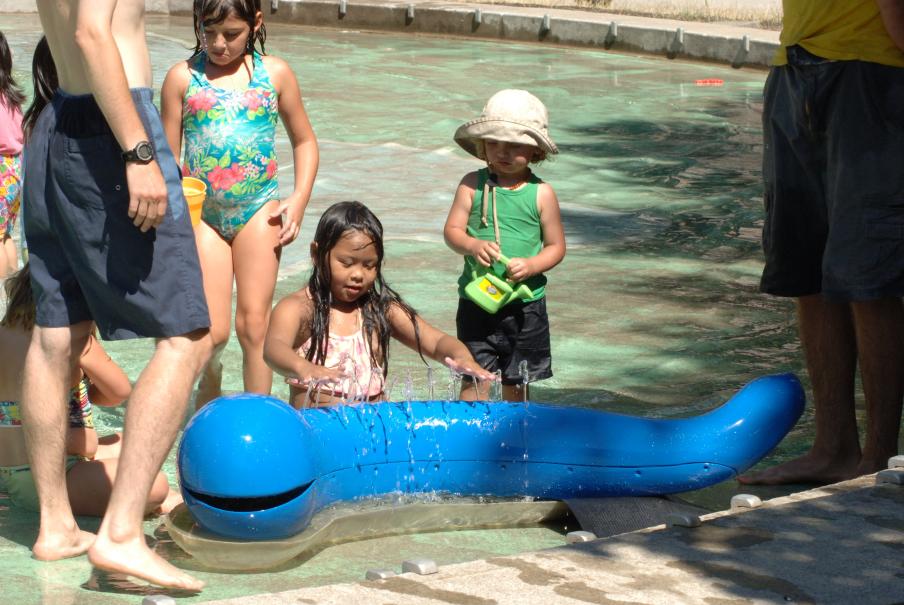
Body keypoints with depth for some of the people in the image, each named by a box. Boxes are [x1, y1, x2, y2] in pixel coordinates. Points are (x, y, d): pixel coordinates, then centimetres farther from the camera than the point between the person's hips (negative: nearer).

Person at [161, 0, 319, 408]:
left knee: (254, 325, 0)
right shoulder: (182, 77, 1)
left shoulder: (275, 74, 5)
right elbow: (168, 156, 4)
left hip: (259, 209, 1)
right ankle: (210, 374, 26)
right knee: (212, 332, -6)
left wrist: (299, 200, 3)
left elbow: (304, 141, 15)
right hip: (201, 211, -1)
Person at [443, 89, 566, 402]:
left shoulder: (541, 193, -2)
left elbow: (556, 245, 1)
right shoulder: (472, 185, 0)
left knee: (517, 382, 12)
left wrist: (530, 265, -18)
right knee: (474, 377, -3)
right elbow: (452, 230, -3)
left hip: (525, 302, 0)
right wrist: (473, 246, -24)